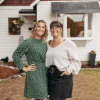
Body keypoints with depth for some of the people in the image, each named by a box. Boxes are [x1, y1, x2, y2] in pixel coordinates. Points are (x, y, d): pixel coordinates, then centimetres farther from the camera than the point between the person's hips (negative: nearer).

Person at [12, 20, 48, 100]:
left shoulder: (44, 43, 10)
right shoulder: (28, 42, -9)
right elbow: (15, 55, -8)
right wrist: (23, 68, -9)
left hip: (44, 74, 6)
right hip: (34, 75, -6)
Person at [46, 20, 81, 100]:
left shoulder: (68, 43, -6)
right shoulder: (48, 44, 12)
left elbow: (76, 61, -4)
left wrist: (69, 70, -15)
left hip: (63, 77, -6)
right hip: (50, 76, 6)